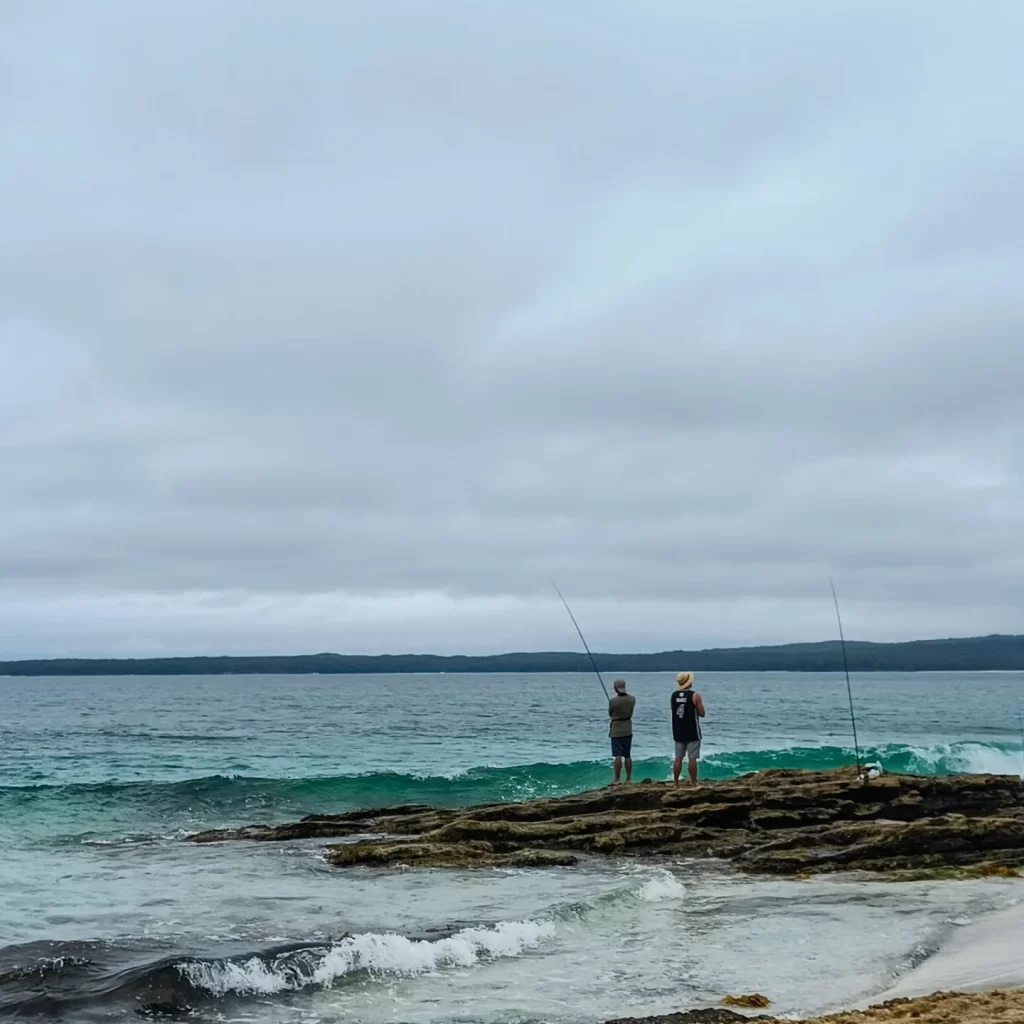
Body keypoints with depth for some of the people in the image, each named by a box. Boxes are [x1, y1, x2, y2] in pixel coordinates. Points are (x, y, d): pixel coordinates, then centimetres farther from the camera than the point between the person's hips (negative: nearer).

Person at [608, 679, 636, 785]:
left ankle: (617, 780, -5)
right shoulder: (632, 699, -3)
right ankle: (629, 779, 15)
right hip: (628, 730, 5)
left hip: (616, 731, -5)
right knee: (628, 756, 12)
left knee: (618, 756, -5)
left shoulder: (613, 701, -17)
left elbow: (610, 714, -1)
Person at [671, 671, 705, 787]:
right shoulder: (695, 696, -12)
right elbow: (702, 713, -9)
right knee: (692, 759, -2)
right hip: (692, 732, -5)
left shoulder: (674, 695, 4)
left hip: (678, 732, 5)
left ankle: (675, 783, 10)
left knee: (678, 758, 9)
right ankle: (693, 784, -1)